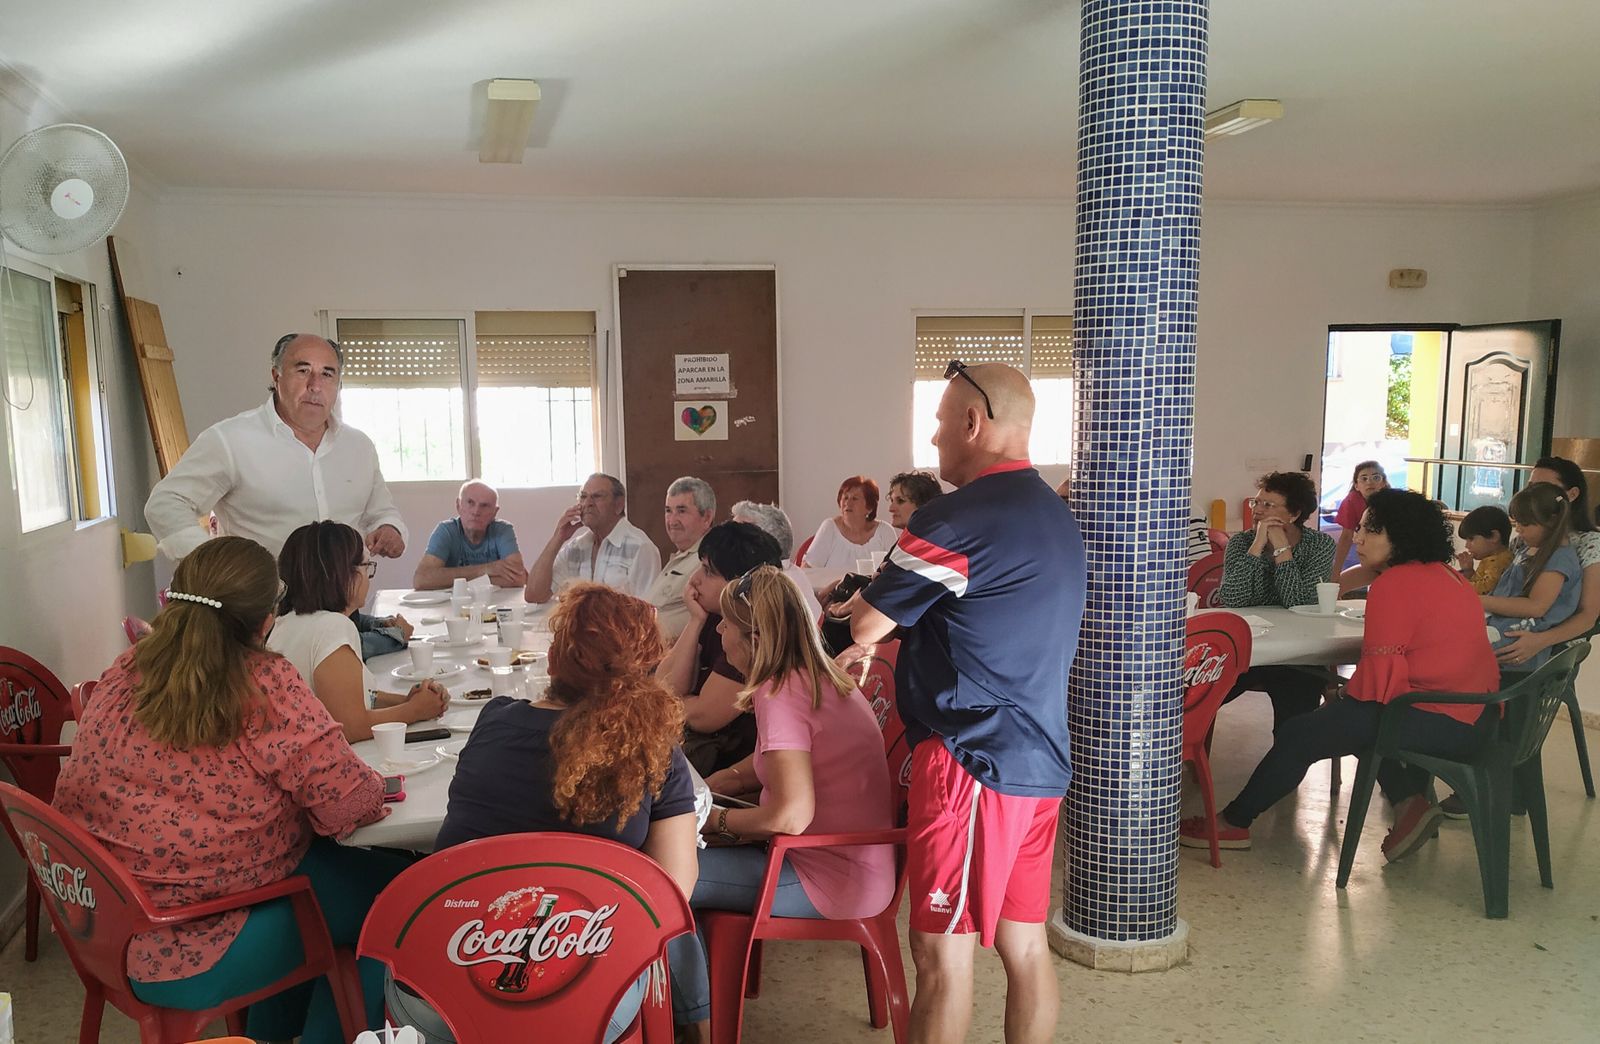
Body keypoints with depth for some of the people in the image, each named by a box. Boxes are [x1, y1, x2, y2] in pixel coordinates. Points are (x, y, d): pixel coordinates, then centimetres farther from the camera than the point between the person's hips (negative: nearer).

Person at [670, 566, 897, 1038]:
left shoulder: (780, 693, -22)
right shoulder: (817, 676, 7)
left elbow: (790, 814, -28)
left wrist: (715, 820, -11)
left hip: (837, 880, -10)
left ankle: (699, 1018, 14)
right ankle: (698, 993, 29)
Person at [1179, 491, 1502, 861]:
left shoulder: (1394, 585, -14)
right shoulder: (1450, 577, 16)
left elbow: (1380, 672, -18)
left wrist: (1349, 693, 2)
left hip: (1438, 721, -10)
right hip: (1475, 715, 10)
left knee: (1298, 735, -5)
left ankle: (1231, 824, 5)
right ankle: (1409, 803, 14)